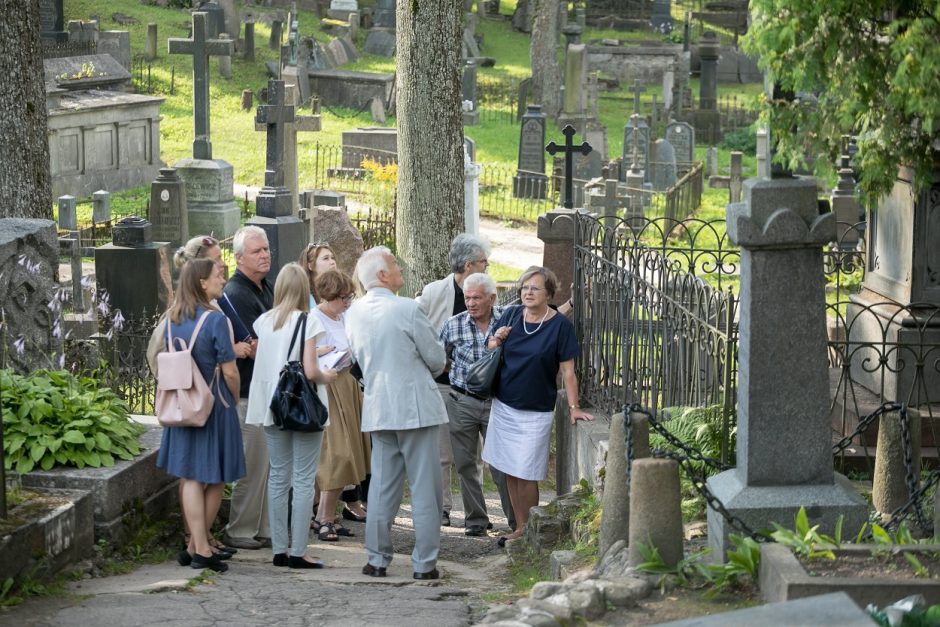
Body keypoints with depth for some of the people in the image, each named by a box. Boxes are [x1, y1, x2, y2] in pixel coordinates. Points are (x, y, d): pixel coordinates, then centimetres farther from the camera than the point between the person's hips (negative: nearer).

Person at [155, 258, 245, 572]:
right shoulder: (215, 319, -15)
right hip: (213, 403, -6)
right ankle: (199, 548, 7)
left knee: (189, 477, 8)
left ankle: (198, 547, 8)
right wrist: (234, 400, 4)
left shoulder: (172, 319, 4)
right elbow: (229, 371, -13)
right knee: (214, 479, 6)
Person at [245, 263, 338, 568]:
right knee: (303, 481, 0)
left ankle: (279, 549, 13)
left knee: (278, 478, 11)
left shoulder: (264, 321, 3)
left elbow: (260, 363, 4)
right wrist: (327, 377, 3)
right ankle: (298, 551, -2)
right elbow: (310, 371, -17)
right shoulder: (308, 321, -12)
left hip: (272, 406, 5)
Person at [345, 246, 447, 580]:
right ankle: (424, 563, 1)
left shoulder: (354, 313, 4)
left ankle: (377, 559, 13)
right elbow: (437, 359, -6)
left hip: (378, 410, 6)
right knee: (424, 487, 1)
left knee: (382, 486, 12)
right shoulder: (408, 309, -15)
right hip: (417, 408, -6)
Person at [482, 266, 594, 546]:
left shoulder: (560, 325, -10)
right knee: (510, 472, 9)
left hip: (536, 412, -5)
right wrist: (495, 340, -9)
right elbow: (491, 352, 13)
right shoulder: (510, 316, 2)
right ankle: (520, 529, 20)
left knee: (526, 475, -4)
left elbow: (567, 371, -8)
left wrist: (574, 407, -11)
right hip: (503, 406, 5)